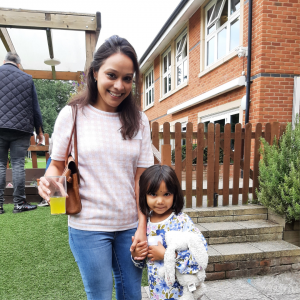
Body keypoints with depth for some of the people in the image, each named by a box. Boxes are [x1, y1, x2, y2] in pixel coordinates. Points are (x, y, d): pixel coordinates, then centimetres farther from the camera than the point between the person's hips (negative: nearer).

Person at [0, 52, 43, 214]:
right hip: (21, 129, 0)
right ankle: (19, 203, 4)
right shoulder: (27, 78, 7)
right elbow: (35, 107, 6)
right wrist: (39, 130, 14)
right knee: (18, 165, 2)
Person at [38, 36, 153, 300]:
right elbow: (58, 165, 3)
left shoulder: (138, 121, 0)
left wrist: (142, 228, -3)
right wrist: (49, 181, -20)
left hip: (129, 226, 3)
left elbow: (141, 177, 0)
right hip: (88, 227, -2)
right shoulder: (72, 115, -6)